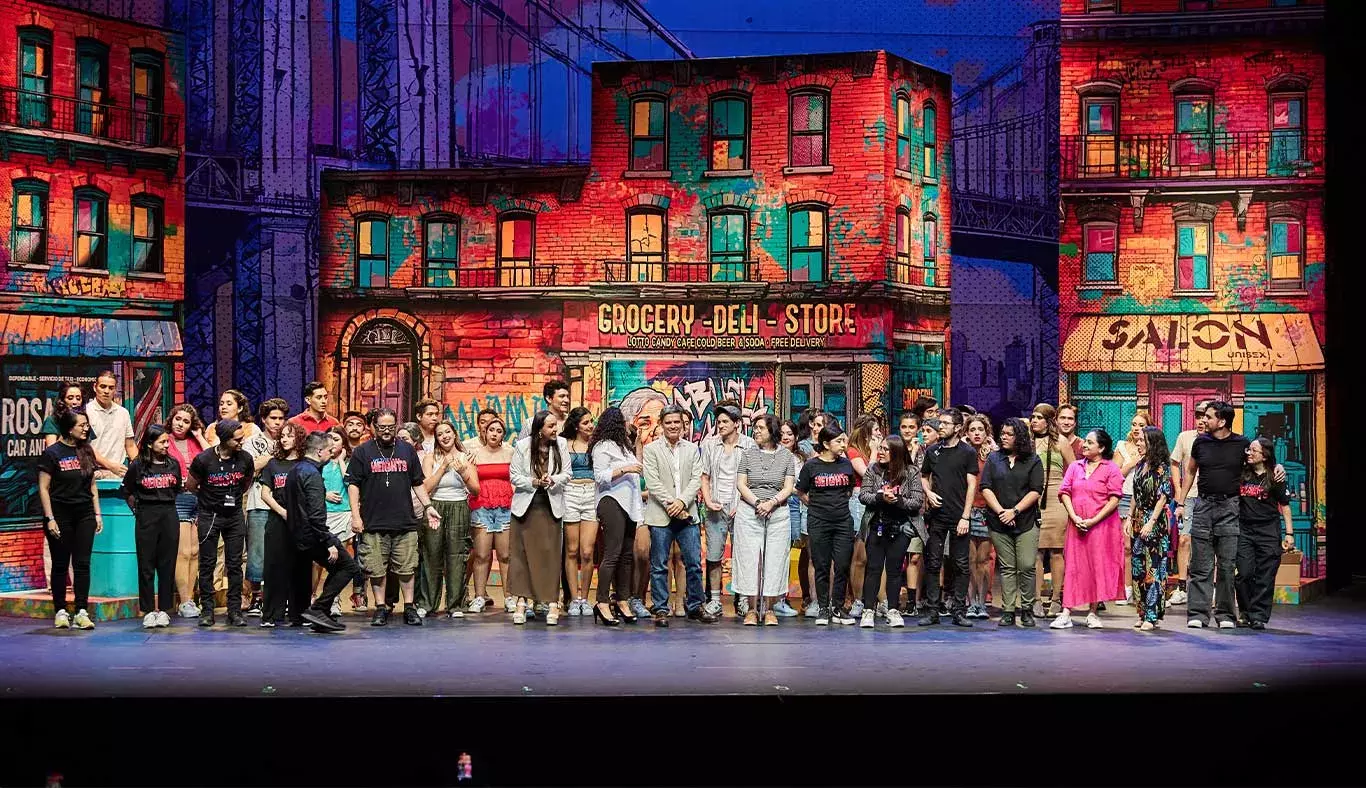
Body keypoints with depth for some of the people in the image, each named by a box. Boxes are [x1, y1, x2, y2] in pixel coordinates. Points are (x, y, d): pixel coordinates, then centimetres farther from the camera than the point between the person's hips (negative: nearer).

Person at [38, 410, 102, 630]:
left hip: (84, 514, 4)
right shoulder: (52, 453, -7)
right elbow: (43, 488, -8)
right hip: (61, 514, -4)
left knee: (82, 564, 0)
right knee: (60, 564, 4)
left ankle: (82, 612, 1)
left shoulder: (87, 451, 8)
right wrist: (49, 518, -13)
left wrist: (97, 513, 9)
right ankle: (61, 611, 12)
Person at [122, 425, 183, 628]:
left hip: (169, 516, 2)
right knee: (146, 565, 0)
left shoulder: (173, 464, 6)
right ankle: (148, 611, 6)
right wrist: (137, 510, 8)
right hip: (146, 517, -2)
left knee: (167, 565, 3)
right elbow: (127, 492, 8)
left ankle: (164, 610, 10)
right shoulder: (138, 465, -2)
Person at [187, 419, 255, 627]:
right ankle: (207, 610, 7)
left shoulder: (245, 459, -7)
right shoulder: (204, 459, -14)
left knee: (234, 564, 2)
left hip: (234, 516, 2)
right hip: (209, 516, -2)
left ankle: (235, 610, 7)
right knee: (207, 563, 1)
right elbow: (190, 485, 3)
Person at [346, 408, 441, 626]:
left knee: (406, 568, 2)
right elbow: (353, 485, 2)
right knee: (376, 569, 1)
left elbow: (417, 483, 18)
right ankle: (380, 608, 12)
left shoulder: (408, 450, 12)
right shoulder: (363, 452, 4)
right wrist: (355, 516, -5)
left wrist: (428, 507, 8)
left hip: (405, 523, 2)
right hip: (373, 524, -2)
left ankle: (409, 608, 11)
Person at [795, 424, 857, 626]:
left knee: (843, 565, 0)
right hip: (818, 522, -2)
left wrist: (840, 502, 10)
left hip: (843, 520, 2)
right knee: (822, 566, 3)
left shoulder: (846, 464, 5)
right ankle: (823, 608, 12)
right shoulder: (811, 465, -3)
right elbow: (802, 493, 7)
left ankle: (838, 608, 10)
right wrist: (816, 505, 5)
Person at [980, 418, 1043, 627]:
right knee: (1006, 568, 3)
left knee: (1027, 567, -7)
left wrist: (1014, 511, -11)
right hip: (999, 523, 2)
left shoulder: (1033, 461, 5)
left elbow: (1036, 491, -3)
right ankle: (1008, 612, 4)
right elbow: (986, 488, 4)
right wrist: (1000, 511, -8)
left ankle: (1027, 610, 3)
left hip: (1026, 522, -2)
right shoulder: (993, 459, 12)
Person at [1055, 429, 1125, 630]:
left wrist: (1093, 521, -14)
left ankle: (1093, 613, 9)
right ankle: (1066, 613, -1)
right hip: (1077, 527, 3)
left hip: (1102, 527, -3)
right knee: (1073, 567, 0)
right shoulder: (1075, 467, 13)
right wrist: (1074, 517, -8)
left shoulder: (1111, 469, -1)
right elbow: (1065, 493, 7)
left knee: (1099, 567, 1)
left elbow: (1114, 500, -8)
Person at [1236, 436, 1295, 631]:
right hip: (1244, 529, 2)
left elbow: (1285, 506, 5)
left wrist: (1289, 533, 1)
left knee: (1265, 577, -2)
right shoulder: (1241, 474, 5)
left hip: (1268, 531, -2)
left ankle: (1259, 616, 4)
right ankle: (1246, 613, 12)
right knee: (1245, 573, -4)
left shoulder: (1274, 478, 0)